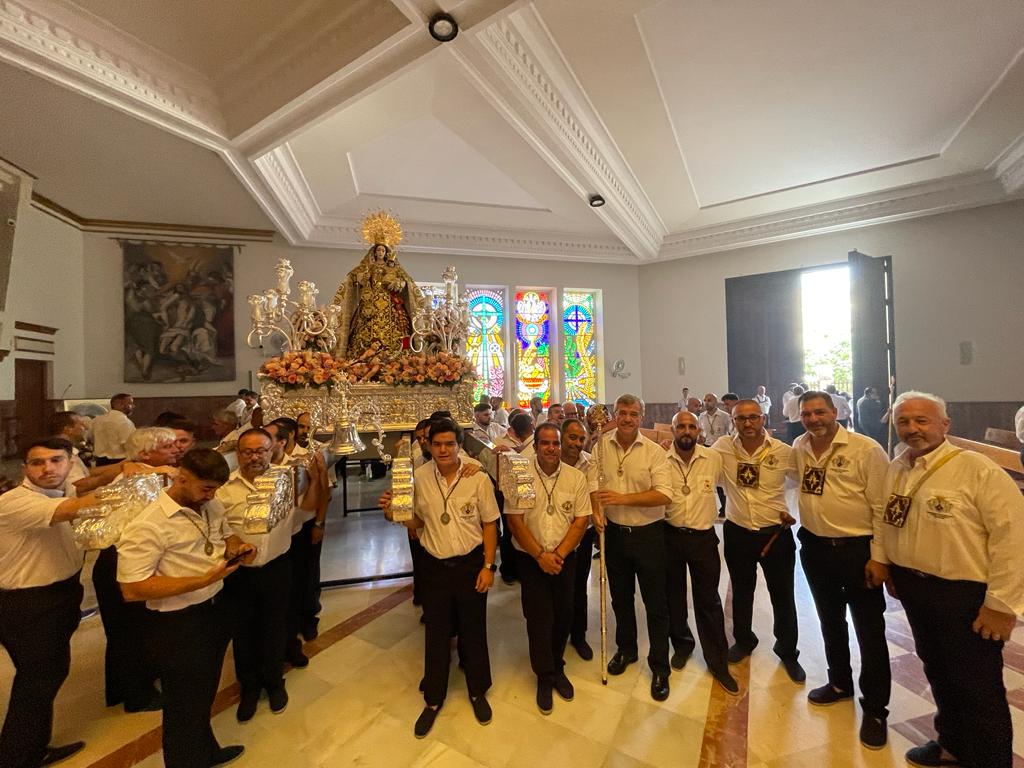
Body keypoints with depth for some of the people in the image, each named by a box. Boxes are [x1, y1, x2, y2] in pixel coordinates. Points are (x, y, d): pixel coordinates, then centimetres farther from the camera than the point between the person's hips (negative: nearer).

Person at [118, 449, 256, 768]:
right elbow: (132, 589, -26)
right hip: (178, 623, -7)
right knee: (185, 703, 16)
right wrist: (205, 579, -30)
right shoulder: (148, 524, -26)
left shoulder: (212, 507, -3)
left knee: (206, 691, 29)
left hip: (217, 609, 8)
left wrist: (237, 548, -10)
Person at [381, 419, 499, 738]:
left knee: (473, 630, 17)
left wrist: (488, 566, -8)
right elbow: (416, 523, 3)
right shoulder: (419, 478, -7)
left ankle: (478, 691, 43)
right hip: (434, 566, 1)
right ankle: (433, 699, 40)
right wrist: (394, 514, -15)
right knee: (436, 634, 17)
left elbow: (489, 525, -6)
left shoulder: (478, 479, -12)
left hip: (471, 564, -1)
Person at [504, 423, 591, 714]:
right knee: (539, 618, 3)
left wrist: (558, 554, -12)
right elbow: (514, 520, -11)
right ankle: (544, 677, 28)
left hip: (565, 557, 2)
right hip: (531, 558, -2)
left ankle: (557, 669, 38)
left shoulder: (576, 477, -4)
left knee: (564, 616, 11)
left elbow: (581, 520, -4)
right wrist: (541, 555, -14)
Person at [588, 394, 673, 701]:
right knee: (620, 598, 21)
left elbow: (664, 494, -19)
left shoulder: (654, 451, -12)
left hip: (648, 534, -3)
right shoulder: (603, 444, -3)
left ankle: (659, 667, 29)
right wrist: (597, 509, -7)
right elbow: (593, 477, 5)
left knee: (656, 604, 9)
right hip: (615, 532, 3)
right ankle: (626, 649, 44)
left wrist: (623, 498, -24)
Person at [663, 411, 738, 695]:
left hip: (703, 537, 0)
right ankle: (682, 644, 40)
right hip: (670, 536, 0)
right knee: (673, 596, 16)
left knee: (709, 601, 9)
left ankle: (718, 662, 27)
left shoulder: (714, 459, -6)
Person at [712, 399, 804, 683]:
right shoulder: (723, 447, -9)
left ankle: (788, 651, 38)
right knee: (741, 592, 19)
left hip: (775, 533, -1)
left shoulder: (784, 452, -11)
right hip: (738, 533, 1)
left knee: (783, 596, 13)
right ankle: (744, 640, 43)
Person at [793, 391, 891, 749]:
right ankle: (840, 682, 42)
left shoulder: (867, 450, -15)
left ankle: (875, 709, 26)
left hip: (858, 549, -5)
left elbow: (883, 507, -14)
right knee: (830, 621, 21)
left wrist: (879, 557, -14)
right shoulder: (799, 447, 1)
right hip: (815, 547, 5)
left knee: (870, 632, 7)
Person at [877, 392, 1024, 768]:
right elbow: (887, 522, 12)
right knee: (937, 671, 23)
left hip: (966, 595, -6)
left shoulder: (978, 469, -17)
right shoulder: (896, 469, 3)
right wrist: (889, 569, 14)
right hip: (914, 588, 6)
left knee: (978, 687, 9)